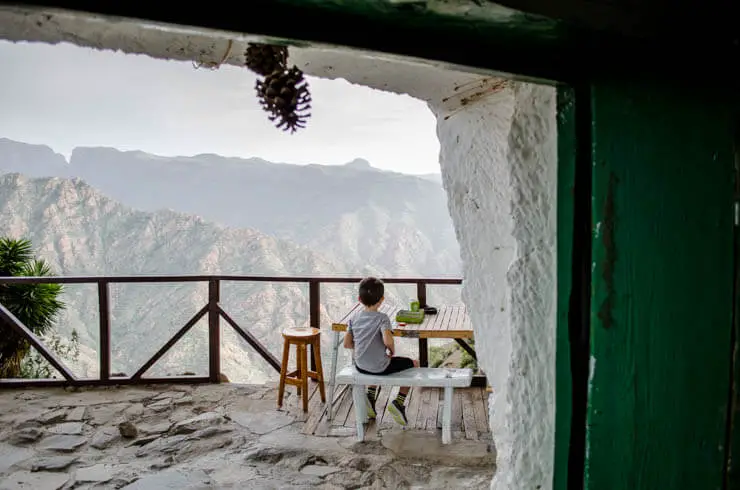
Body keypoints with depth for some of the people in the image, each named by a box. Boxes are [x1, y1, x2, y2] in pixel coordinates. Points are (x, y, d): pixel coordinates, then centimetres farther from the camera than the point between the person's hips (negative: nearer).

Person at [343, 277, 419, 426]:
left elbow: (347, 344, 3)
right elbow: (388, 340, -30)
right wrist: (392, 351, -10)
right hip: (380, 367, -6)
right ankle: (399, 402, 7)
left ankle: (371, 395, 24)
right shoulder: (382, 318, -16)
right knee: (414, 364, 13)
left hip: (360, 366, 6)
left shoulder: (355, 318, 1)